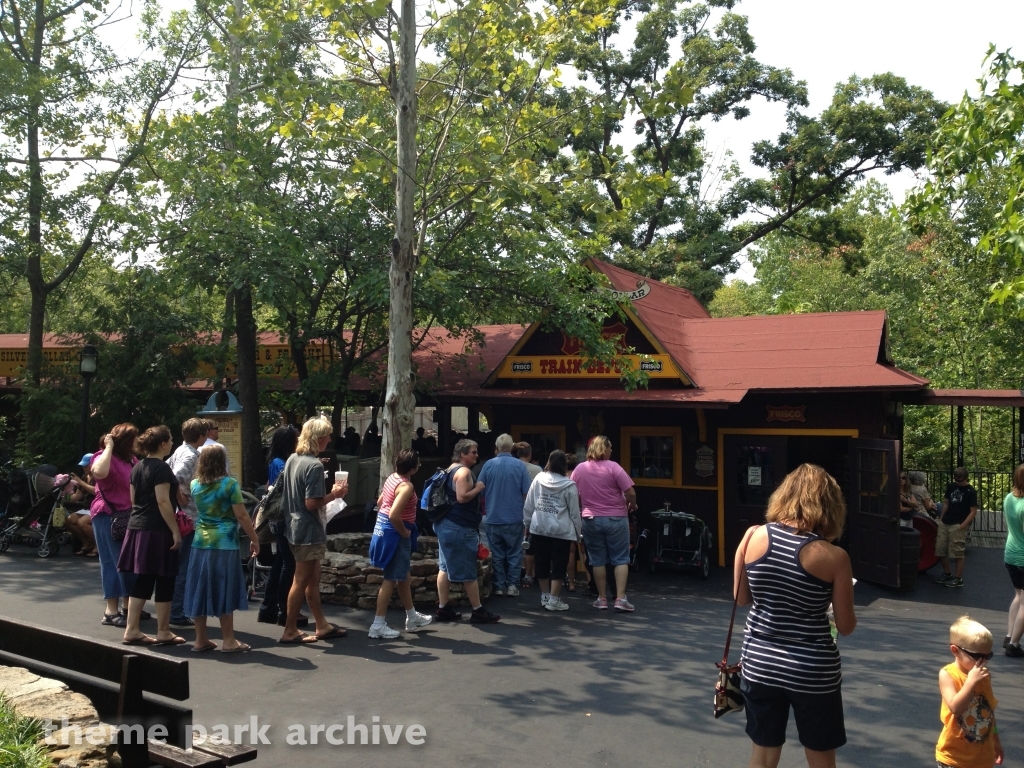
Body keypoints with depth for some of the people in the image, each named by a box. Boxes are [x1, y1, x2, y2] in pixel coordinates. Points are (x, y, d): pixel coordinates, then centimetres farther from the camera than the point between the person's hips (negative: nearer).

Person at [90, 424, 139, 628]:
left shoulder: (131, 460, 13)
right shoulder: (105, 457, -12)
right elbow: (99, 472, -36)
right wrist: (109, 447, -25)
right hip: (108, 516, -8)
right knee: (113, 562, -4)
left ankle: (128, 607, 21)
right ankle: (111, 611, 2)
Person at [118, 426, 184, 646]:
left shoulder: (138, 467, 13)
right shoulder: (161, 468, -13)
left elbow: (134, 499, 18)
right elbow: (163, 502, -20)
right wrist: (176, 531, -18)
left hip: (137, 527, 8)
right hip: (158, 530, -8)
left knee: (142, 580, 12)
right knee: (164, 581, 1)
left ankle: (132, 630, 13)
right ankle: (163, 632, 6)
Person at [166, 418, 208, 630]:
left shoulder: (180, 450, 11)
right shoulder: (191, 455, -17)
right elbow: (175, 478, -32)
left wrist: (179, 499, 13)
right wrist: (181, 499, -20)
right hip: (190, 517, -10)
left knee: (179, 566, 17)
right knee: (184, 568, -4)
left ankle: (176, 611, 26)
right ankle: (177, 615, 1)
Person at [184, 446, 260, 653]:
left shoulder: (194, 485, 6)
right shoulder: (230, 484, -9)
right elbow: (242, 516, -10)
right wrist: (254, 539, -2)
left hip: (200, 543, 5)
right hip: (224, 544, -5)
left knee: (201, 590, 9)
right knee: (224, 591, 1)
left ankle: (201, 640, 15)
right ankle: (228, 641, 5)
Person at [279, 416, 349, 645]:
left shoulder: (292, 459, 6)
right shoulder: (315, 465, -20)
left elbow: (281, 488, 16)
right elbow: (312, 503, -25)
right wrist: (334, 494, -11)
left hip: (294, 527, 9)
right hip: (309, 531, -9)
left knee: (313, 579, 16)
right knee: (301, 581, 1)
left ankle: (322, 626, 24)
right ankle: (290, 631, 10)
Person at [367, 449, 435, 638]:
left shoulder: (392, 477, 6)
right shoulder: (407, 486, -23)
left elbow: (380, 502, 18)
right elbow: (394, 515, -33)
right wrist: (405, 533, -16)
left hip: (384, 528, 10)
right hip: (395, 534, -10)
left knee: (403, 576, 19)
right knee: (391, 579, -2)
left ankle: (412, 618, 32)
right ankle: (378, 625, 3)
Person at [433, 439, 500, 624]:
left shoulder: (451, 469, 16)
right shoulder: (464, 471, -16)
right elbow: (462, 497, -25)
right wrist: (478, 488, -13)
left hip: (447, 524, 10)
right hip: (460, 527, -10)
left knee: (445, 567, 11)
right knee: (468, 571, -3)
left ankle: (443, 609, 15)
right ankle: (478, 611, 4)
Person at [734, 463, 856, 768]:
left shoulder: (755, 537, -7)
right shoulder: (834, 557, -15)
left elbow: (741, 598, 3)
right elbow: (846, 626, -6)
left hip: (759, 662, 3)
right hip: (812, 669, -3)